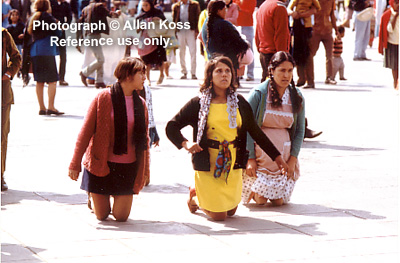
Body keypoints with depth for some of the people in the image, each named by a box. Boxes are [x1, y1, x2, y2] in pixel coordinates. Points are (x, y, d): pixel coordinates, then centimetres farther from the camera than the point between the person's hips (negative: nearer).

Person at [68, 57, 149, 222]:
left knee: (121, 217, 2)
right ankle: (94, 197, 39)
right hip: (101, 165, -3)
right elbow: (85, 132, -6)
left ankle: (118, 195, 35)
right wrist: (75, 164, -8)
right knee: (101, 216, 5)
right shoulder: (103, 98, -8)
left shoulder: (141, 104, 4)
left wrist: (141, 176, 7)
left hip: (127, 168, 3)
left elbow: (144, 140, 9)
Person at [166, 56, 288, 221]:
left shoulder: (239, 102, 7)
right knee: (218, 215, -2)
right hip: (208, 164, -4)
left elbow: (255, 132, 12)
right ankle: (194, 198, 29)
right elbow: (171, 127, -1)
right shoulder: (198, 103, -3)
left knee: (231, 212, 10)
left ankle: (202, 194, 38)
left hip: (233, 164, 4)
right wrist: (185, 143, -18)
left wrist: (276, 156, 10)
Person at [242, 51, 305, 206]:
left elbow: (300, 130, 8)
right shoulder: (258, 93, -9)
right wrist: (250, 158, -12)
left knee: (279, 201, 0)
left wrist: (293, 159, -1)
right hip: (260, 154, -3)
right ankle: (255, 190, 27)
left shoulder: (297, 97, 2)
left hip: (284, 156, 3)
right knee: (260, 200, -7)